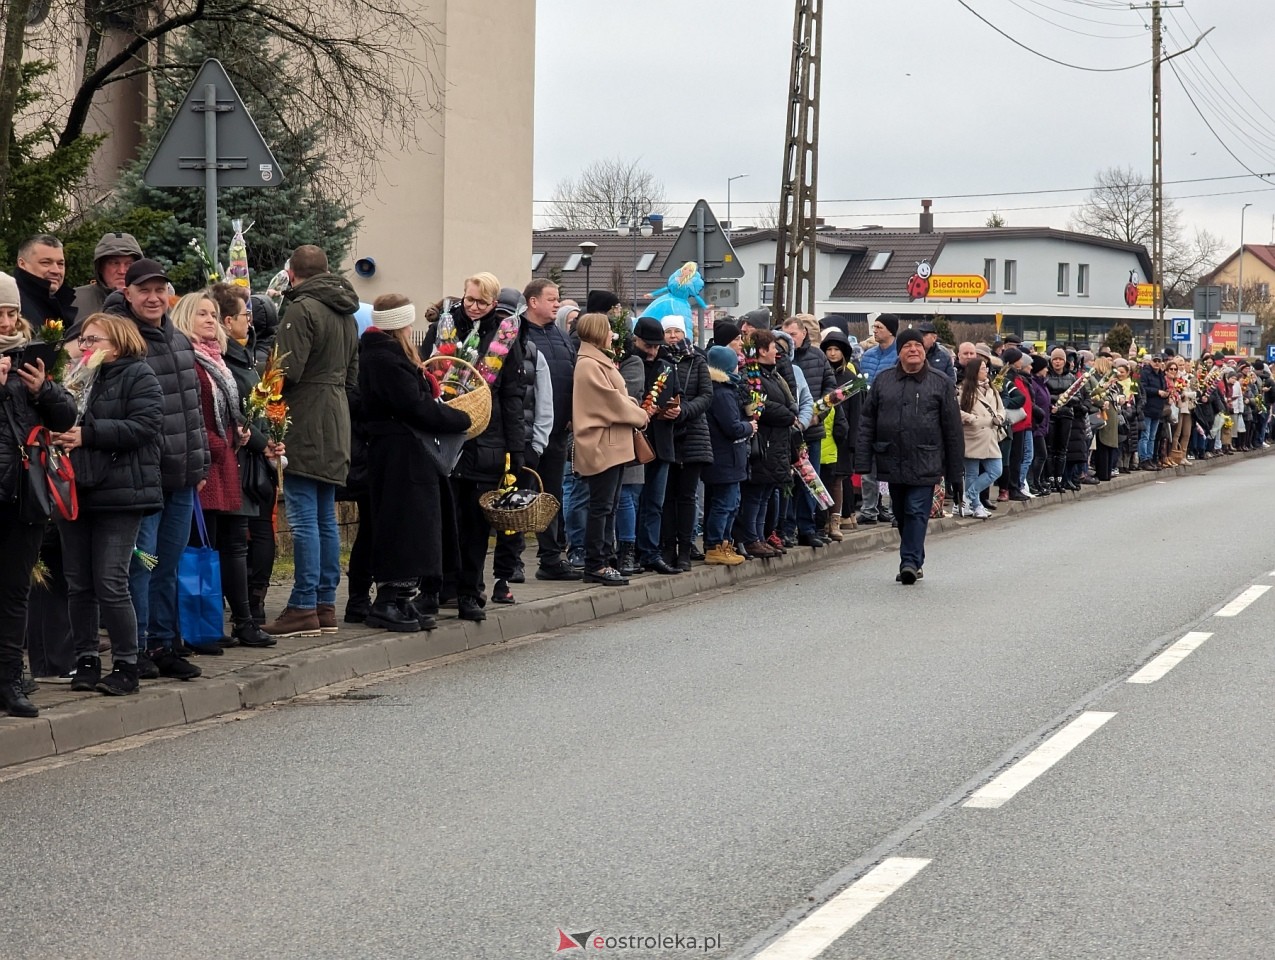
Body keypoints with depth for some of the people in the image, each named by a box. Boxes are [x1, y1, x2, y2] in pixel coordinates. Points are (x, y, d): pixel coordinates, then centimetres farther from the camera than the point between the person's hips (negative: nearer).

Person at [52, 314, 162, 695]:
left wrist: (88, 434, -16)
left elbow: (144, 425, -14)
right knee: (78, 584, 8)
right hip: (74, 491, 6)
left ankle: (126, 664, 1)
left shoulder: (138, 376, -2)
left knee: (111, 584, -8)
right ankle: (86, 660, 17)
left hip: (119, 495, -6)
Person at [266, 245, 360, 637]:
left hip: (305, 426, -9)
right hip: (336, 426, 9)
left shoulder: (301, 309, -11)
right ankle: (326, 605, 13)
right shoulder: (346, 314, 18)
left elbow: (288, 371, -18)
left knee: (304, 517, -8)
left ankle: (304, 608, -8)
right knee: (326, 517, 11)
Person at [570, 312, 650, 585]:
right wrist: (641, 416, -3)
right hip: (602, 446, -10)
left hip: (614, 445, 10)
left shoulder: (600, 362, 19)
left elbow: (617, 397, 18)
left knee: (609, 507, 11)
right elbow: (611, 401, -16)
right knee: (601, 507, -7)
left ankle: (606, 561, 15)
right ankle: (595, 565, -4)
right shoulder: (588, 365, -14)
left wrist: (635, 409, -1)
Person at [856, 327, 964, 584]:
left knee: (917, 513, -9)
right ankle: (914, 563, 22)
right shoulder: (883, 380, 9)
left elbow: (953, 429, 3)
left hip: (925, 464, -3)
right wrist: (863, 462, 0)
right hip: (892, 462, 3)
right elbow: (867, 422, 8)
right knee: (902, 514, 10)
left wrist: (956, 473, 0)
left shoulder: (940, 383, 3)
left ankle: (910, 561, -9)